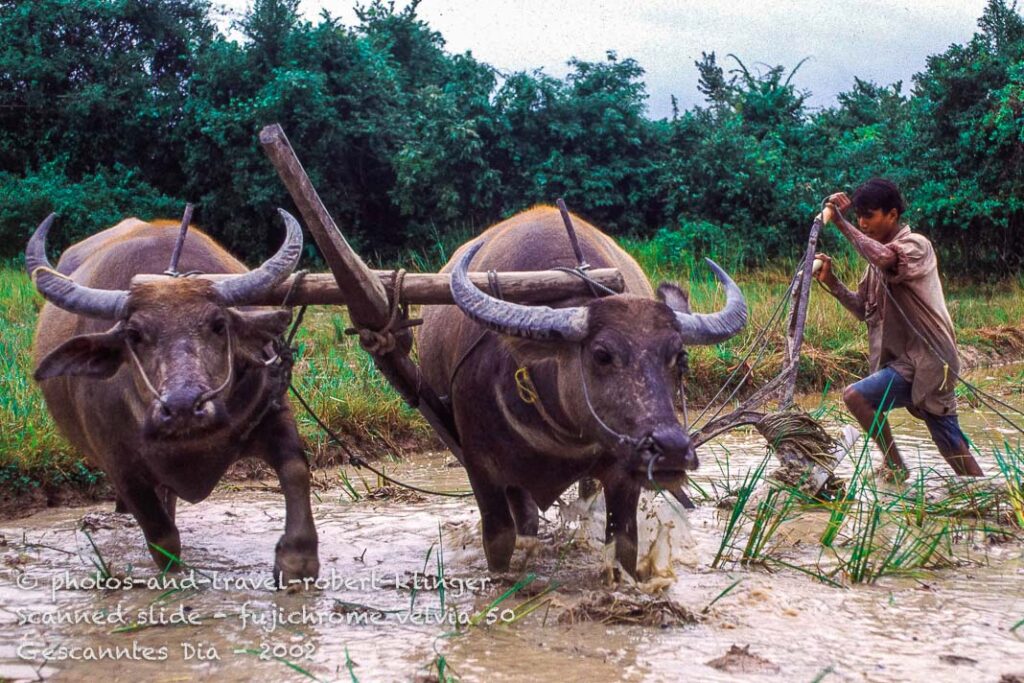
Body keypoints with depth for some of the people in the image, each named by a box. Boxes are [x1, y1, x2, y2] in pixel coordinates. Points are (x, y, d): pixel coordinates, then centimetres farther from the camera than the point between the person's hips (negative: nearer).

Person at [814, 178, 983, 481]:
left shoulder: (916, 245, -10)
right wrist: (831, 282, 2)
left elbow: (885, 259, -34)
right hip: (905, 360, 9)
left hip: (925, 361, -9)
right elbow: (863, 309, 16)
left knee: (856, 395, -19)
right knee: (954, 449, 10)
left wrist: (840, 223, -29)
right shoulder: (879, 253, 15)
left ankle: (894, 466, -6)